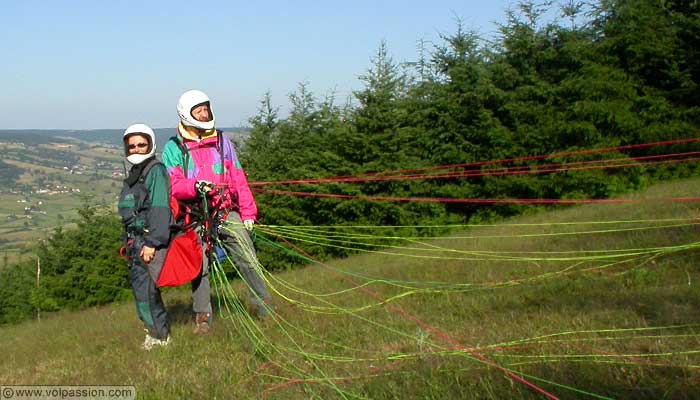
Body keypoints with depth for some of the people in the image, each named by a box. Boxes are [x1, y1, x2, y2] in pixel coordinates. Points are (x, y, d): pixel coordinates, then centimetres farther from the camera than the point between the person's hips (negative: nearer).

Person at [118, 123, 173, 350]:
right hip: (135, 242, 9)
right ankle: (159, 332, 19)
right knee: (139, 287, 10)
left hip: (151, 240, -9)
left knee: (145, 289, -10)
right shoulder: (133, 176, 20)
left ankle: (158, 335, 0)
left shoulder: (156, 171, -8)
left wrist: (152, 242, -21)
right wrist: (128, 243, 19)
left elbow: (159, 209, -16)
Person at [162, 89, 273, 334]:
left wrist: (248, 212, 5)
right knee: (199, 267, 1)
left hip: (227, 212, 2)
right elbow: (173, 185, -5)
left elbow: (238, 178, 10)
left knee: (248, 258, -4)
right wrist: (196, 187, -26)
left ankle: (264, 305, 7)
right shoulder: (173, 148, 4)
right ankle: (203, 317, 15)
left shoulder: (221, 141, 12)